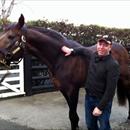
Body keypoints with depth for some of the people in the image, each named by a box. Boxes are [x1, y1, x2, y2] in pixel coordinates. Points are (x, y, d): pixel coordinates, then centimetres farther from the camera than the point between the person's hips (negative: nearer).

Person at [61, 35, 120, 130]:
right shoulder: (93, 56, -3)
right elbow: (84, 50, 22)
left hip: (103, 101, -6)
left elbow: (110, 90, -23)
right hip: (88, 98, 6)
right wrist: (72, 51, 9)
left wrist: (100, 107, -22)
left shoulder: (113, 65, -23)